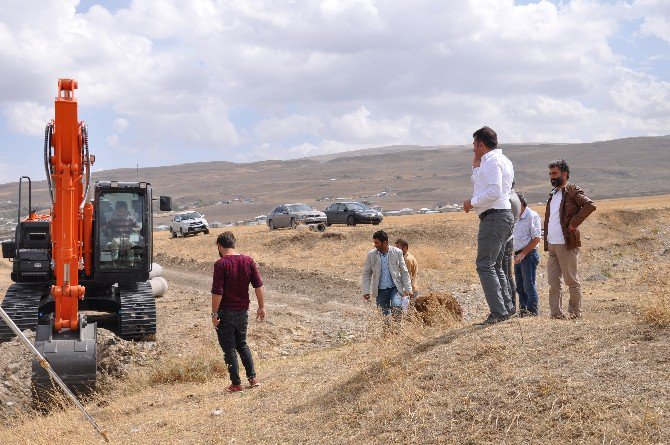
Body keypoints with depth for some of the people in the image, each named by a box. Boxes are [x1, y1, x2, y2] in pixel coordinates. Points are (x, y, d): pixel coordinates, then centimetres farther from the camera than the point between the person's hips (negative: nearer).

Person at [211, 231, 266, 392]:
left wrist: (214, 314, -12)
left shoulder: (221, 264, -15)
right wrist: (262, 307, 10)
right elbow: (258, 285, 3)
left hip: (225, 312, -5)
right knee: (242, 344, 22)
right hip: (243, 311, 6)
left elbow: (217, 292, -18)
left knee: (229, 349, 5)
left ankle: (236, 384, 8)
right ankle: (253, 378, 18)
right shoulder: (248, 261, 2)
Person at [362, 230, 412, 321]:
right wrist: (366, 291, -3)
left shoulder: (397, 253, -3)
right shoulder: (371, 255, 0)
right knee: (384, 314, 1)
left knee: (396, 306, -26)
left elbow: (404, 272, 2)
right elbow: (366, 274, 4)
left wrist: (407, 289, -2)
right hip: (380, 290, 2)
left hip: (395, 287, -2)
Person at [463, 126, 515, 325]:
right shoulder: (503, 160, 21)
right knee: (495, 266, 16)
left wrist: (472, 202, -13)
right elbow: (477, 182, 31)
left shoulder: (492, 161, -11)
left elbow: (495, 191, -23)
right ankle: (507, 307, 16)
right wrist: (476, 166, 20)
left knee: (485, 265, -12)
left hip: (494, 217, -11)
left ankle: (498, 312, -17)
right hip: (504, 216, 11)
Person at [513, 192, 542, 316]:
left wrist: (523, 253, -17)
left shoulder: (532, 216, -9)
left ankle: (532, 313, -4)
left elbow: (536, 238, -15)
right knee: (520, 287, 9)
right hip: (518, 256, 9)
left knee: (529, 286, -8)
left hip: (529, 255, -9)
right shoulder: (517, 218, 17)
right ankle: (522, 312, 14)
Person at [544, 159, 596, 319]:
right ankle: (556, 312, 8)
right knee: (553, 281, 5)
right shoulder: (553, 194, 19)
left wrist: (574, 223, -18)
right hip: (551, 245, 8)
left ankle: (575, 312, 9)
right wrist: (546, 242, 16)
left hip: (566, 245, -8)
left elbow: (590, 205, -19)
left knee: (571, 280, 0)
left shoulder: (572, 191, -6)